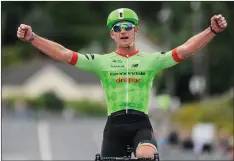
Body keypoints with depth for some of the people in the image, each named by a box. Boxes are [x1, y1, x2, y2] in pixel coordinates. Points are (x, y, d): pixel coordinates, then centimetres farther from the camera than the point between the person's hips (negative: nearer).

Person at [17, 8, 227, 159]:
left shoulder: (151, 60, 6)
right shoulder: (102, 62, 7)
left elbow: (184, 50, -4)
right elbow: (64, 54, 0)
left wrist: (212, 31, -18)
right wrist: (32, 38, -10)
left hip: (141, 123, -1)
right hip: (115, 124, 1)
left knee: (147, 155, -34)